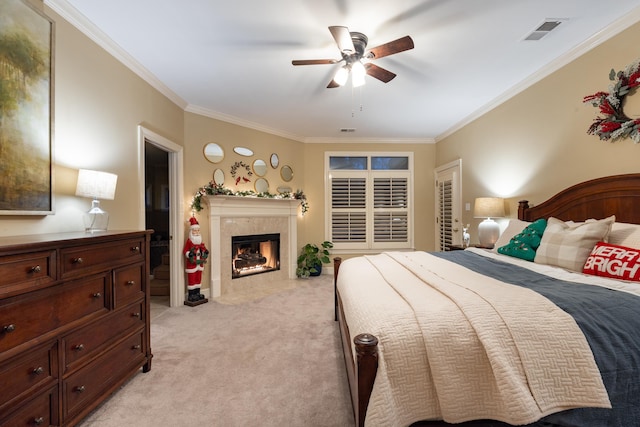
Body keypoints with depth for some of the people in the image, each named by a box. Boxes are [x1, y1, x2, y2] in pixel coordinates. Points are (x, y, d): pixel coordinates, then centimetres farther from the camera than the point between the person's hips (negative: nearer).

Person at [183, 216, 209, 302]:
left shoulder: (200, 241, 10)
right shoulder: (189, 241, -9)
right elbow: (185, 251, -12)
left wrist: (205, 252, 0)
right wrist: (190, 254, -29)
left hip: (199, 263, 7)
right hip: (191, 263, -6)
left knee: (198, 278, 12)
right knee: (191, 279, -1)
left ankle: (197, 293, 23)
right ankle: (191, 295, 8)